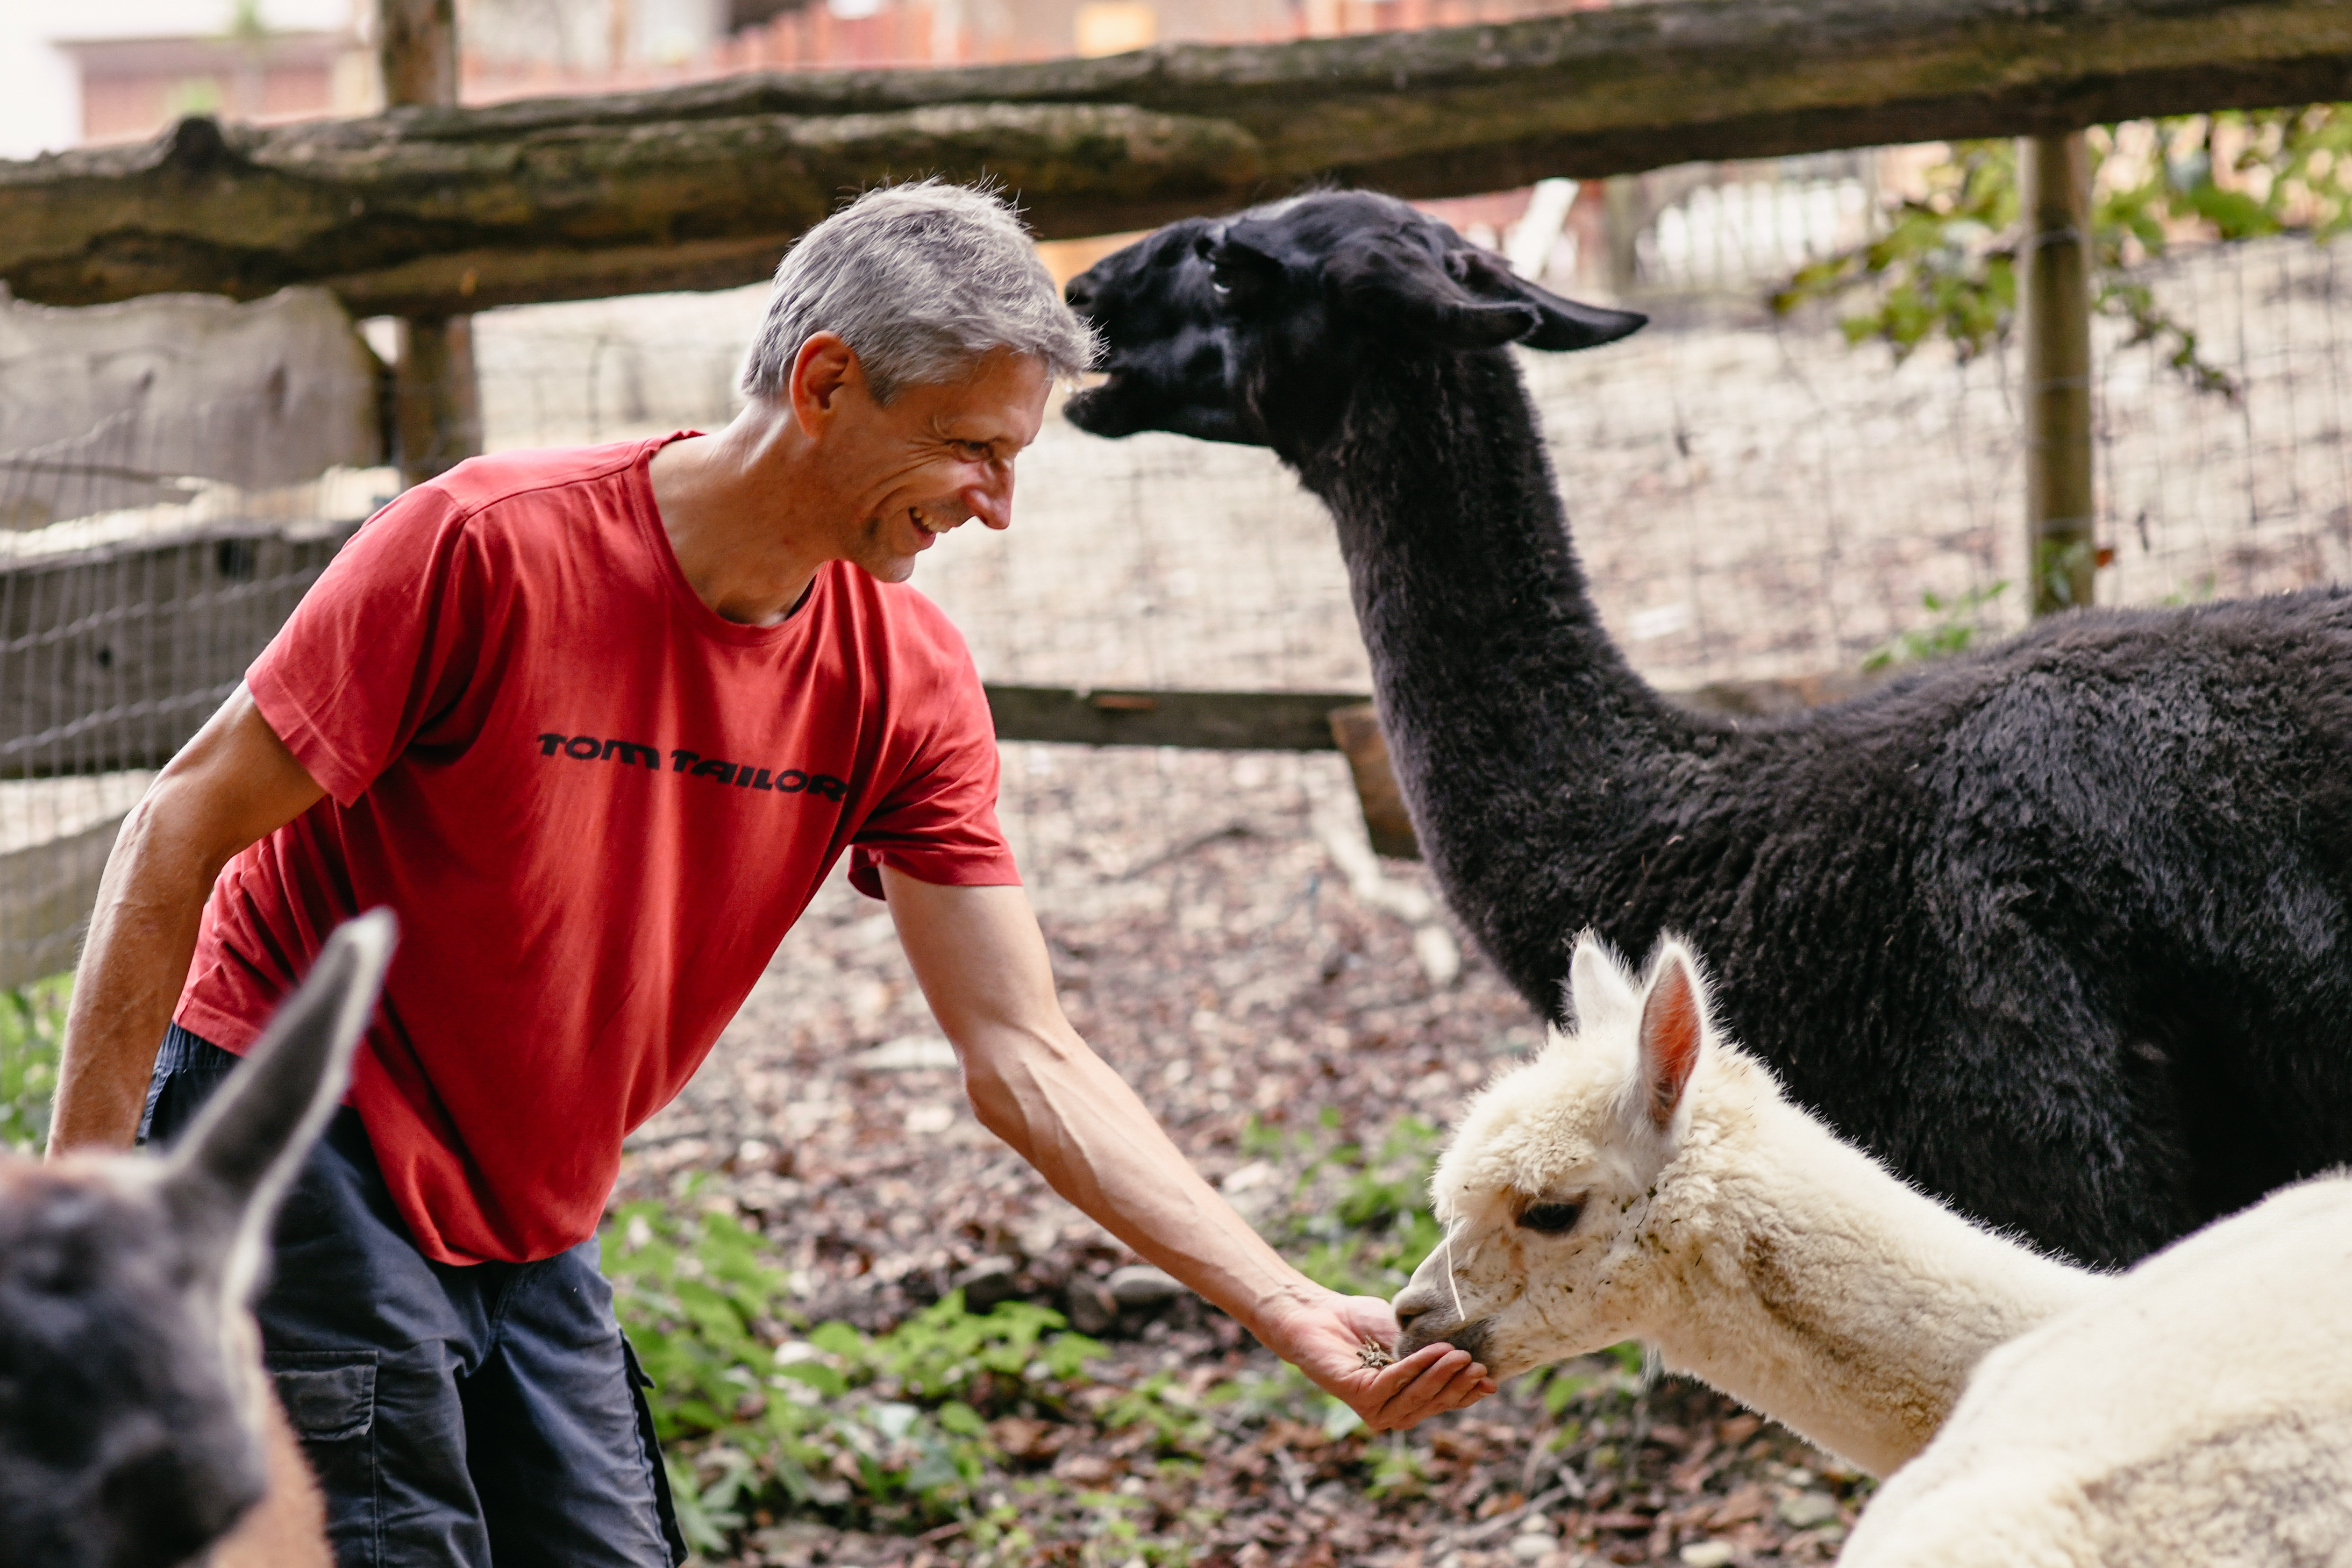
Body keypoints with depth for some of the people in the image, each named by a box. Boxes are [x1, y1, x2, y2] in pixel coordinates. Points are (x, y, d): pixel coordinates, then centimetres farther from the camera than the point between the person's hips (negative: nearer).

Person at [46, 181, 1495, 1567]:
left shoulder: (909, 685, -6)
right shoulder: (492, 546, -22)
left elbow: (1029, 1061, -6)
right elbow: (179, 839, -16)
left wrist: (1294, 1312, -15)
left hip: (530, 1234, 6)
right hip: (300, 1149, -6)